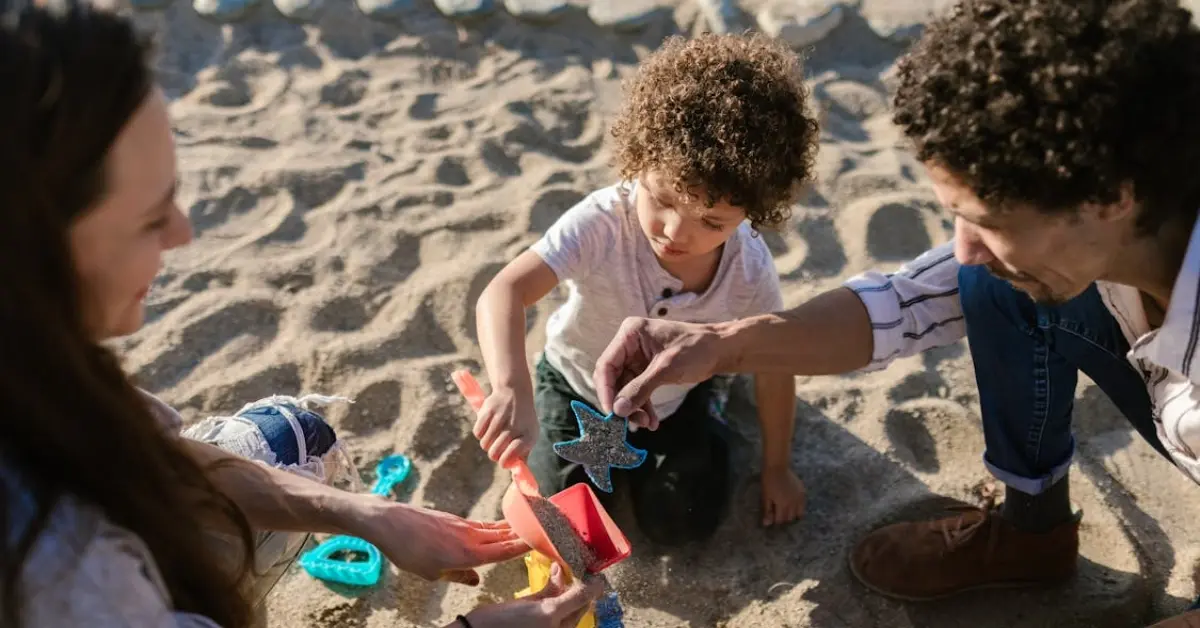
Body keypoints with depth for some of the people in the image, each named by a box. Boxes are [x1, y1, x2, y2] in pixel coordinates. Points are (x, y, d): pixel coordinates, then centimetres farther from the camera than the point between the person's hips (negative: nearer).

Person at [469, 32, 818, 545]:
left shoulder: (749, 270, -29)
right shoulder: (601, 222, -39)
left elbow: (774, 368, -12)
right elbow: (503, 293, -50)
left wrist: (776, 468, 0)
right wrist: (512, 390, -68)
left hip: (676, 396, 1)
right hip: (579, 383, -1)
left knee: (680, 525, 1)